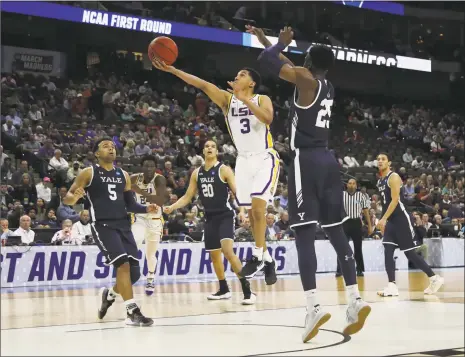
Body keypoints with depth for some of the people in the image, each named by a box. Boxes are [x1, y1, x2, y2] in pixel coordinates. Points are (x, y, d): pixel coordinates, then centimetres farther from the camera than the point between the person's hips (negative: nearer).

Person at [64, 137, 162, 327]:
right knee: (123, 263, -23)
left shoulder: (123, 175, 15)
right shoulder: (88, 173, 0)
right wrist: (74, 198, -24)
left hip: (123, 225, 6)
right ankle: (132, 312, -20)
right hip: (102, 225, -6)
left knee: (134, 273, 2)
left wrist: (147, 209, 1)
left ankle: (109, 294, 33)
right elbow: (67, 198, 0)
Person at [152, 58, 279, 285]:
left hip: (265, 159, -5)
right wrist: (173, 70, -18)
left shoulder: (262, 100, -6)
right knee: (252, 212, 4)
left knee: (258, 205, -21)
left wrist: (245, 99, -32)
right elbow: (202, 84, -8)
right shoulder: (227, 100, 3)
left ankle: (258, 256, -14)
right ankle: (267, 259, 15)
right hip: (244, 160, 5)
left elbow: (267, 118, -28)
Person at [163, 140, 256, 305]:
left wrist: (242, 211, -28)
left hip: (225, 215, -6)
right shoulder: (197, 173, 8)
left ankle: (247, 289, -21)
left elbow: (237, 192, -12)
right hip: (210, 218, 6)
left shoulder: (224, 169, -8)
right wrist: (172, 207, 0)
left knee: (227, 250, -23)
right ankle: (224, 290, 27)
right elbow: (187, 197, 14)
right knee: (214, 254, 12)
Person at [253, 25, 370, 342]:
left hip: (306, 161, -7)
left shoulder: (306, 80, -6)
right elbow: (288, 65, 31)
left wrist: (283, 42, 7)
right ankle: (356, 301, 4)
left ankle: (314, 307, -19)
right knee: (336, 232, 8)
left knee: (305, 234, -10)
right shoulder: (327, 87, 16)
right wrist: (264, 38, 38)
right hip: (328, 160, 7)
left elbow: (267, 61, -12)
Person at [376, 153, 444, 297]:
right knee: (388, 251, -5)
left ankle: (435, 278, 7)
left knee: (409, 253, -4)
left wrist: (383, 219, -25)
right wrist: (384, 221, 20)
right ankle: (392, 286, -9)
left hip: (402, 219, -9)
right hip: (390, 220, 9)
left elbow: (395, 200, -21)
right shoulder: (380, 181, 15)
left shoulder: (394, 177, -13)